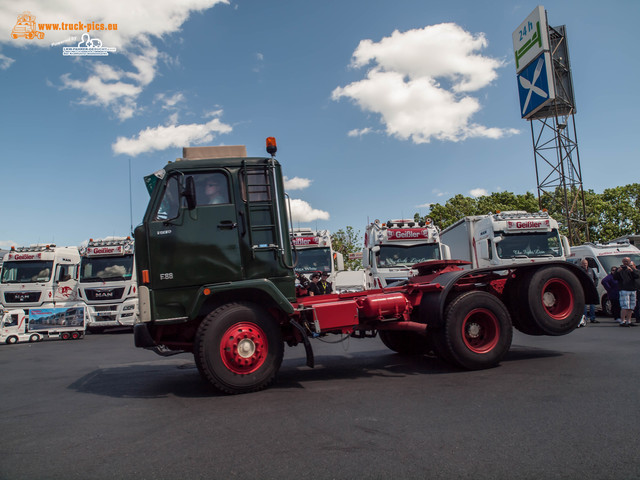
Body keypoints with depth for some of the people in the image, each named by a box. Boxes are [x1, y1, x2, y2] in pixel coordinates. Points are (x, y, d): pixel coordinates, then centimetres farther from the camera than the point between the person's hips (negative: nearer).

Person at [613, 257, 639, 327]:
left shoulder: (633, 269, 15)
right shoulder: (620, 269, 3)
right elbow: (614, 277, -8)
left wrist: (632, 270, -17)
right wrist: (618, 271, -25)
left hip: (632, 290, 5)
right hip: (624, 290, -5)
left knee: (631, 307, 7)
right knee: (625, 307, -11)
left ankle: (628, 321, 15)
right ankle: (622, 321, -10)